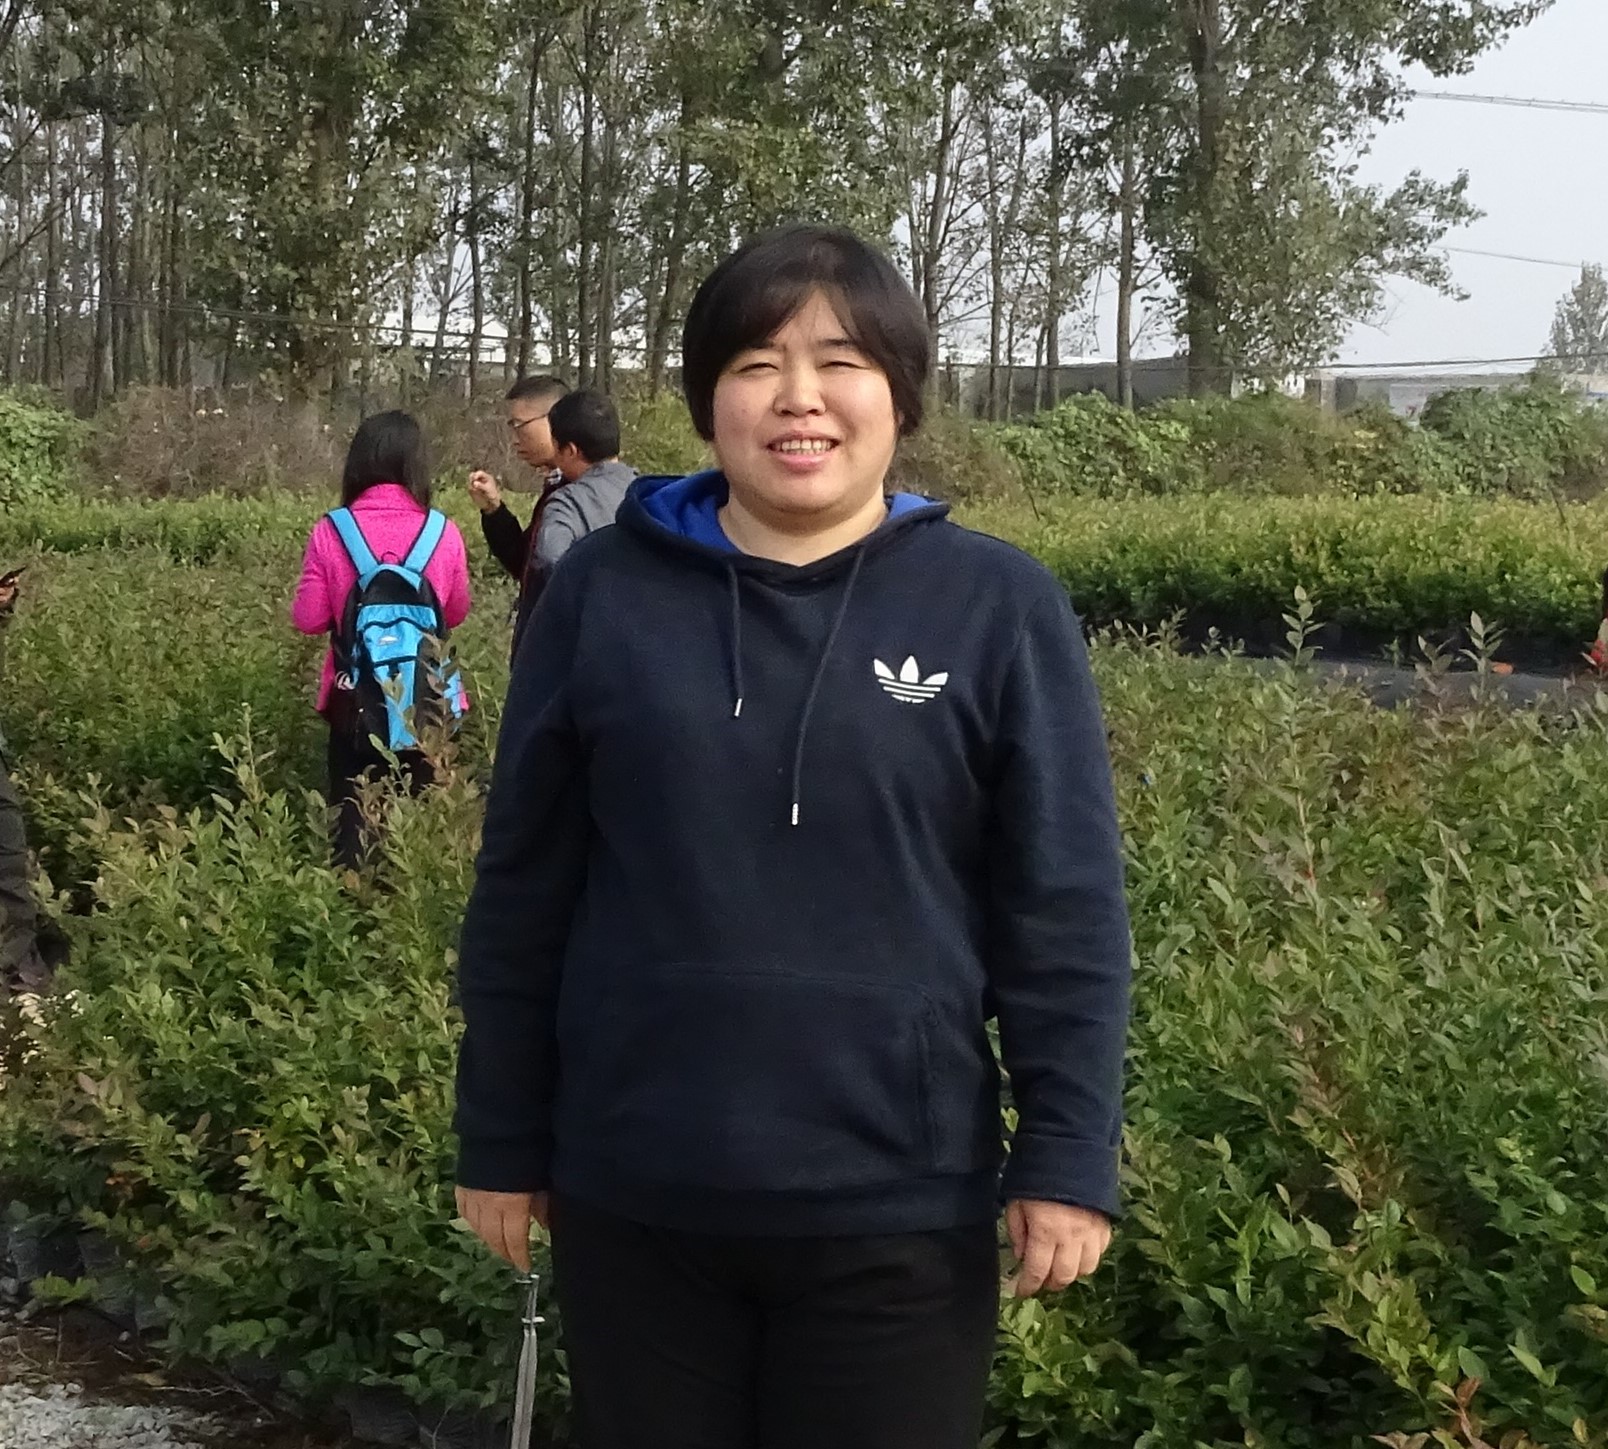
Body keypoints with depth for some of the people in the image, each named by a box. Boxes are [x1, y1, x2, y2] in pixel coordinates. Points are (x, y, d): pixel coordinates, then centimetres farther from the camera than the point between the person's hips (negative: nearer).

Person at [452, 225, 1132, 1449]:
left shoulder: (999, 607, -4)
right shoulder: (604, 592, 0)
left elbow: (1065, 913, -3)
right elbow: (522, 893, 4)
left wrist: (1068, 1161, -8)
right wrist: (502, 1144, 6)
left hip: (895, 1214, -1)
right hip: (634, 1202, 2)